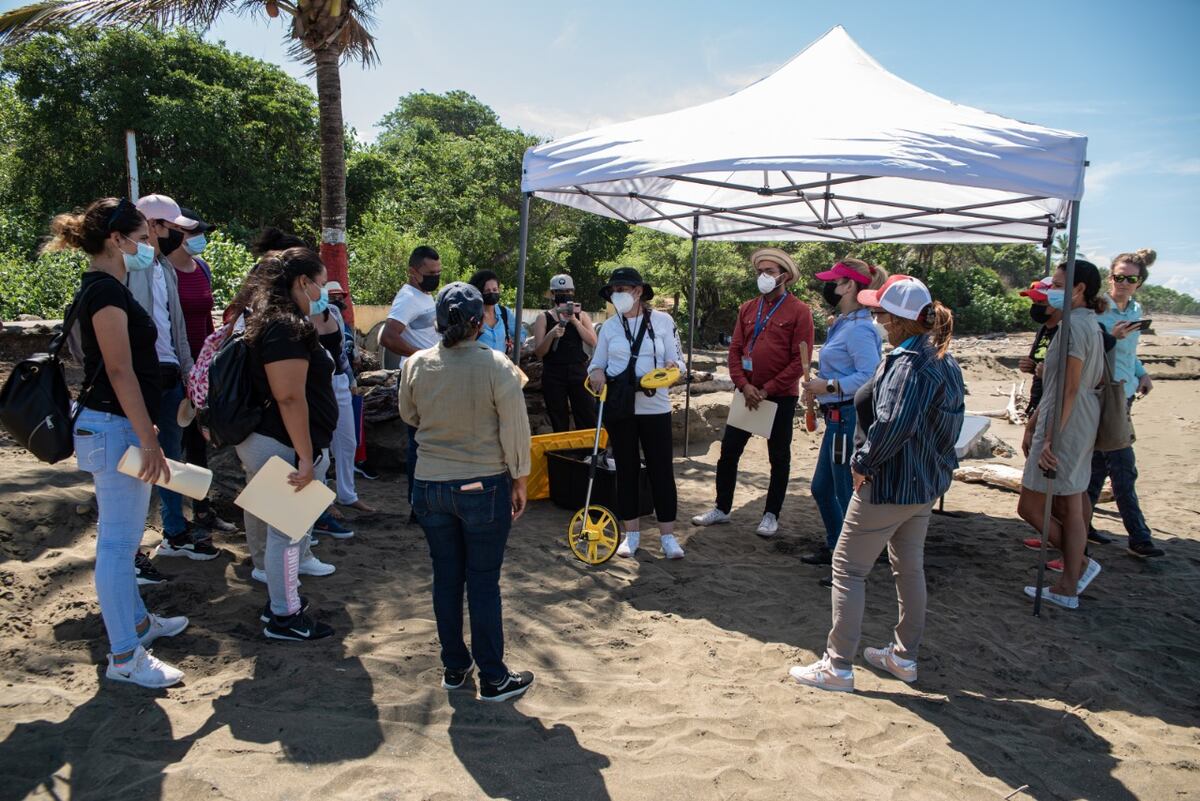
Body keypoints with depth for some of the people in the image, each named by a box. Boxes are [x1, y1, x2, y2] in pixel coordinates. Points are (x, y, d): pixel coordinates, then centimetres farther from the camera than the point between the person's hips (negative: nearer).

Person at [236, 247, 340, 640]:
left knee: (280, 528, 22)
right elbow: (290, 398, -25)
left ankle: (281, 597, 38)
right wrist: (305, 457, -23)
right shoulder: (287, 328, -20)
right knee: (288, 531, 1)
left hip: (264, 441, 10)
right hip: (283, 446, -10)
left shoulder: (270, 321, 13)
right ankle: (284, 616, 14)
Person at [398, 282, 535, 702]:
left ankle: (454, 667, 29)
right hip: (484, 487, -3)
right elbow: (515, 431, -11)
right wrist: (519, 481, -1)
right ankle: (493, 678, 18)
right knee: (484, 583, 6)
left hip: (430, 486, 4)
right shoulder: (496, 366, -16)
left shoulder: (415, 365, -5)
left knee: (446, 578, 15)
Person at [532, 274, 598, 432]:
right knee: (559, 427, 5)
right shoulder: (544, 318, 6)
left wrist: (574, 321, -12)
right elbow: (538, 352, 0)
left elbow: (592, 342, -4)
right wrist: (551, 335, -18)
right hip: (553, 374, 0)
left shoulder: (582, 315, 10)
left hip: (579, 372, 1)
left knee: (588, 423, -4)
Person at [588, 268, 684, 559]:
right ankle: (632, 533, 20)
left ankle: (668, 535, 12)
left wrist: (672, 368, -22)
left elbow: (676, 362, 0)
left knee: (661, 469, 1)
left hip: (654, 407, -2)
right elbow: (596, 364, 9)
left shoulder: (663, 321, 0)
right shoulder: (609, 326, 5)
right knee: (626, 469, 9)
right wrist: (596, 373, -13)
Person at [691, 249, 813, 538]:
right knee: (728, 451, 7)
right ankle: (721, 508, 21)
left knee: (779, 457, 8)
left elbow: (801, 359, -12)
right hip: (747, 393, 5)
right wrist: (744, 385, -9)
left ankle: (771, 515, 20)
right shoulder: (747, 308, 7)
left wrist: (767, 389, -14)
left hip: (780, 396, -5)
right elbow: (735, 349, 6)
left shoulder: (799, 311, -8)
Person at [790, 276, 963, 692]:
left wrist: (862, 462, -20)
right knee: (909, 567, 20)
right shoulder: (944, 361, 8)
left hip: (889, 485, -10)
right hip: (926, 484, 10)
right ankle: (904, 657, 34)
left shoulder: (908, 363, -23)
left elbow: (892, 424, -34)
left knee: (848, 568, 1)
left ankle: (838, 667, 8)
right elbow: (949, 422, 14)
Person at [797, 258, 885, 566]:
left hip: (849, 418, -11)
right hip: (837, 417, 11)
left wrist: (829, 386, -22)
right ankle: (834, 549, 37)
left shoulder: (858, 329, -19)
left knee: (847, 494, 2)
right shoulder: (842, 324, 12)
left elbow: (870, 375, -27)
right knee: (821, 488, 20)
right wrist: (820, 385, 11)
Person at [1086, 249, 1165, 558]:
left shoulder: (1135, 310, 11)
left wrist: (1142, 373, 8)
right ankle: (1139, 538, 3)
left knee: (1100, 462, 13)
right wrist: (1111, 336, -26)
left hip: (1124, 395, 8)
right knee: (1123, 467, -5)